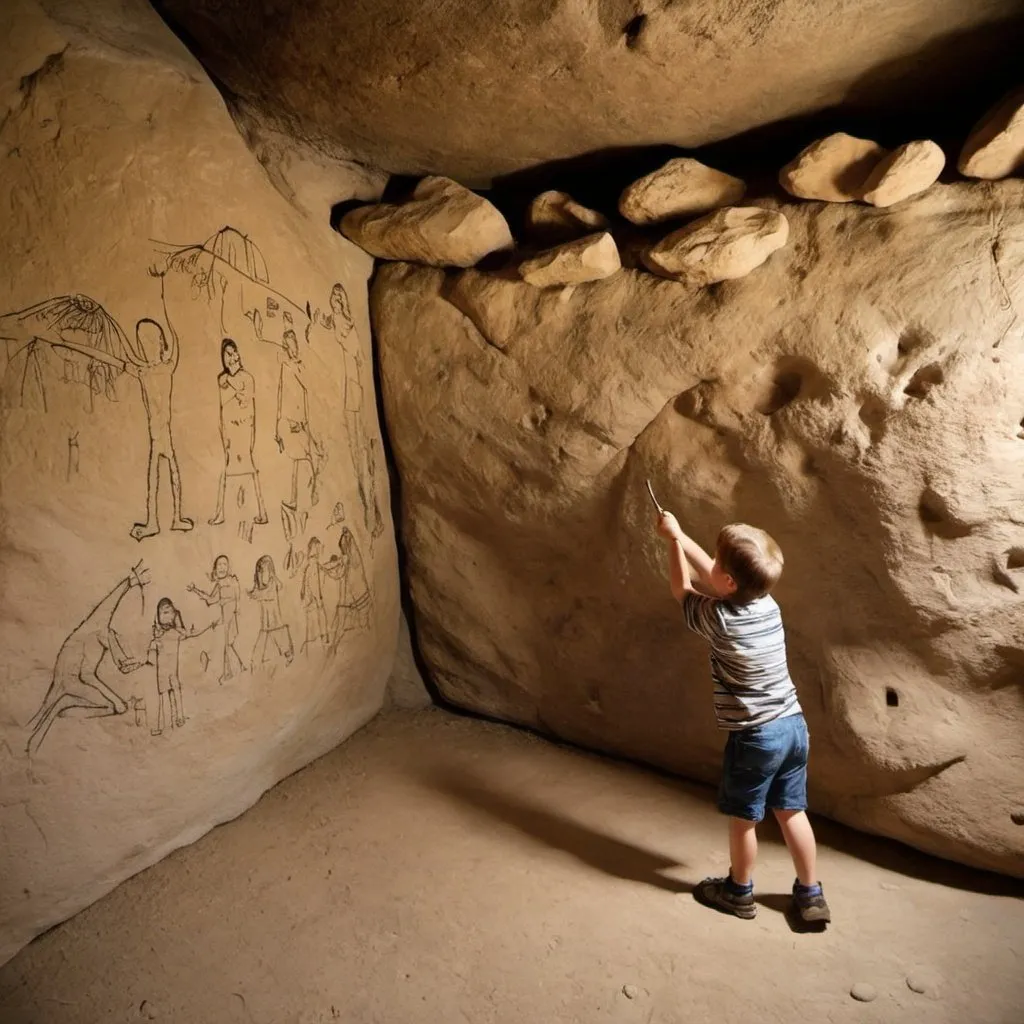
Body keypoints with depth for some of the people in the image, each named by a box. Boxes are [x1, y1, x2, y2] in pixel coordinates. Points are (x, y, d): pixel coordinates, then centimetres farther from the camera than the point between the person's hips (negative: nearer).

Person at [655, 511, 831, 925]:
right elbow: (711, 577, 12)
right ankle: (811, 894, 31)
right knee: (791, 812, 19)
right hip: (793, 725, 6)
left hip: (755, 737, -6)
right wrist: (679, 535, 18)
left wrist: (674, 540, 11)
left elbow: (682, 589, 0)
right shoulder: (767, 603, -3)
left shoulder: (718, 619, -20)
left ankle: (739, 892, 33)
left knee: (742, 818, 14)